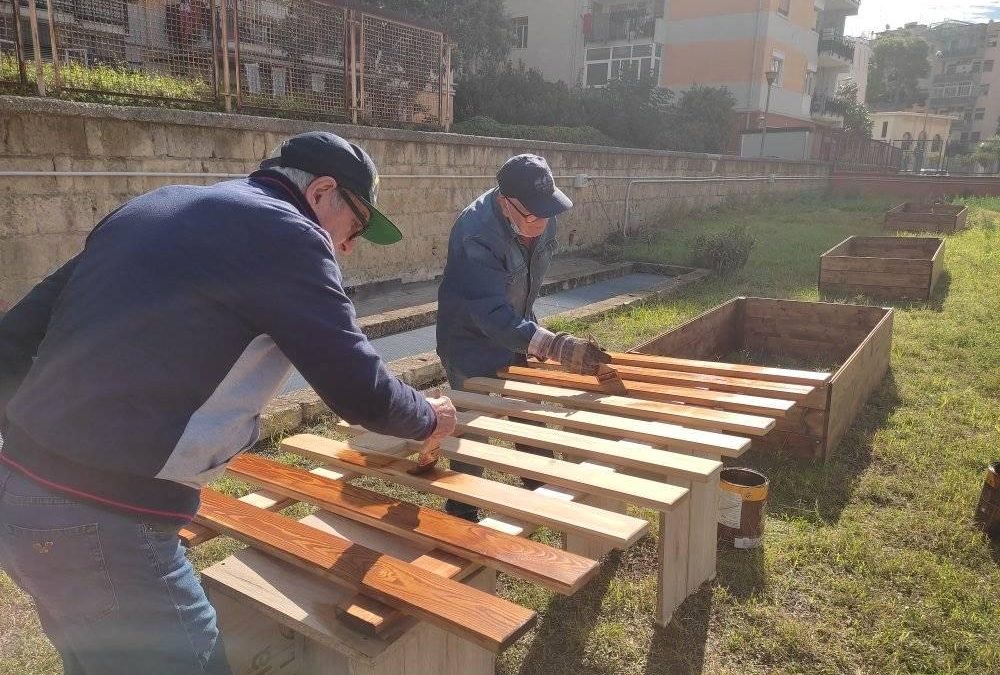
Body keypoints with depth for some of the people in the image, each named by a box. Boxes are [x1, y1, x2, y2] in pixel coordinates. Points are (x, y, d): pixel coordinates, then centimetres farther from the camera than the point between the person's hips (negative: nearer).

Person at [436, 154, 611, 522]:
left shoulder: (541, 218, -12)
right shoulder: (475, 236, -36)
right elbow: (493, 316, -43)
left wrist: (529, 323, 16)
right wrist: (559, 346, -52)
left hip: (515, 333, 7)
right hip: (472, 343, -7)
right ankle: (462, 515, 20)